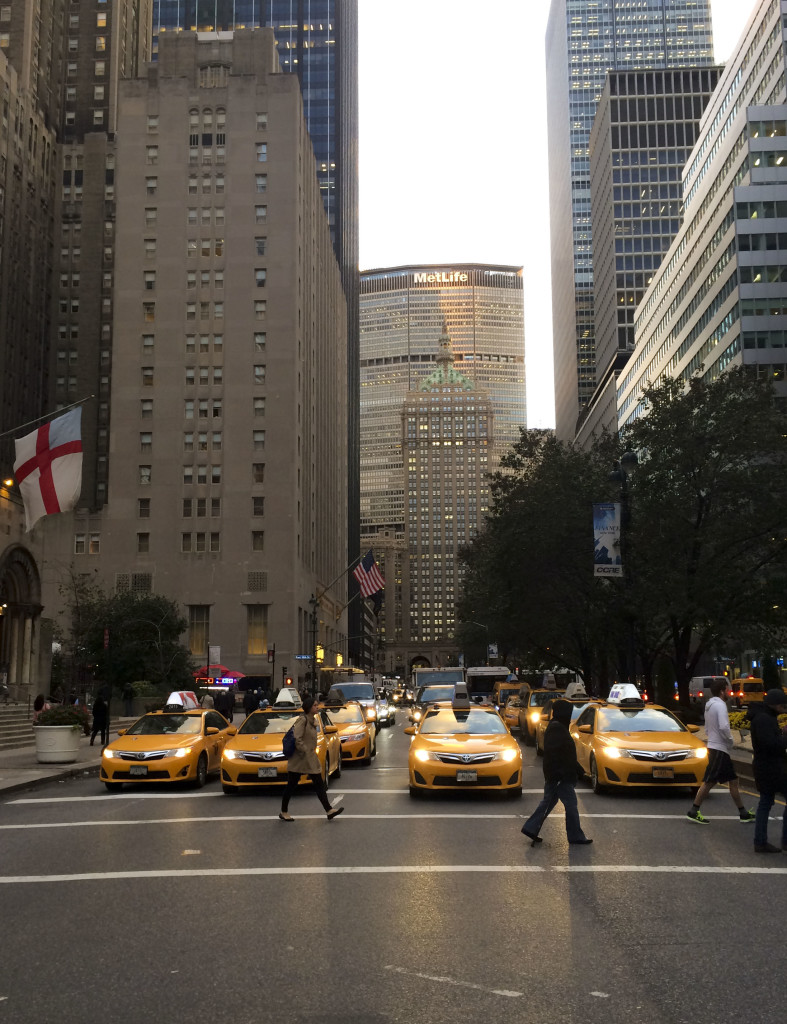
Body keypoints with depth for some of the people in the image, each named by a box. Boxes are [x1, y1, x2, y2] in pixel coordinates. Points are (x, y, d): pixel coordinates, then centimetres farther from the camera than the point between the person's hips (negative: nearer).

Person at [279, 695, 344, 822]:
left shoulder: (312, 720, 11)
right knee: (291, 786, 3)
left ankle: (329, 810, 2)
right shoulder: (302, 720, -16)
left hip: (311, 759, 9)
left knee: (319, 784, 4)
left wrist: (312, 751, 15)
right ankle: (283, 812, 15)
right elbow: (297, 739, -23)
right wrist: (304, 752, -18)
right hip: (299, 760, -9)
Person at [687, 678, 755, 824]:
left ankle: (743, 813, 15)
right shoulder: (720, 705, -14)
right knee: (709, 781, -8)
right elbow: (723, 727, -25)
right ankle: (693, 811, -6)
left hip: (713, 746, 10)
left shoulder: (709, 705, 16)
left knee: (733, 780, 12)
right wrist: (731, 741, -10)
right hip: (719, 748, -10)